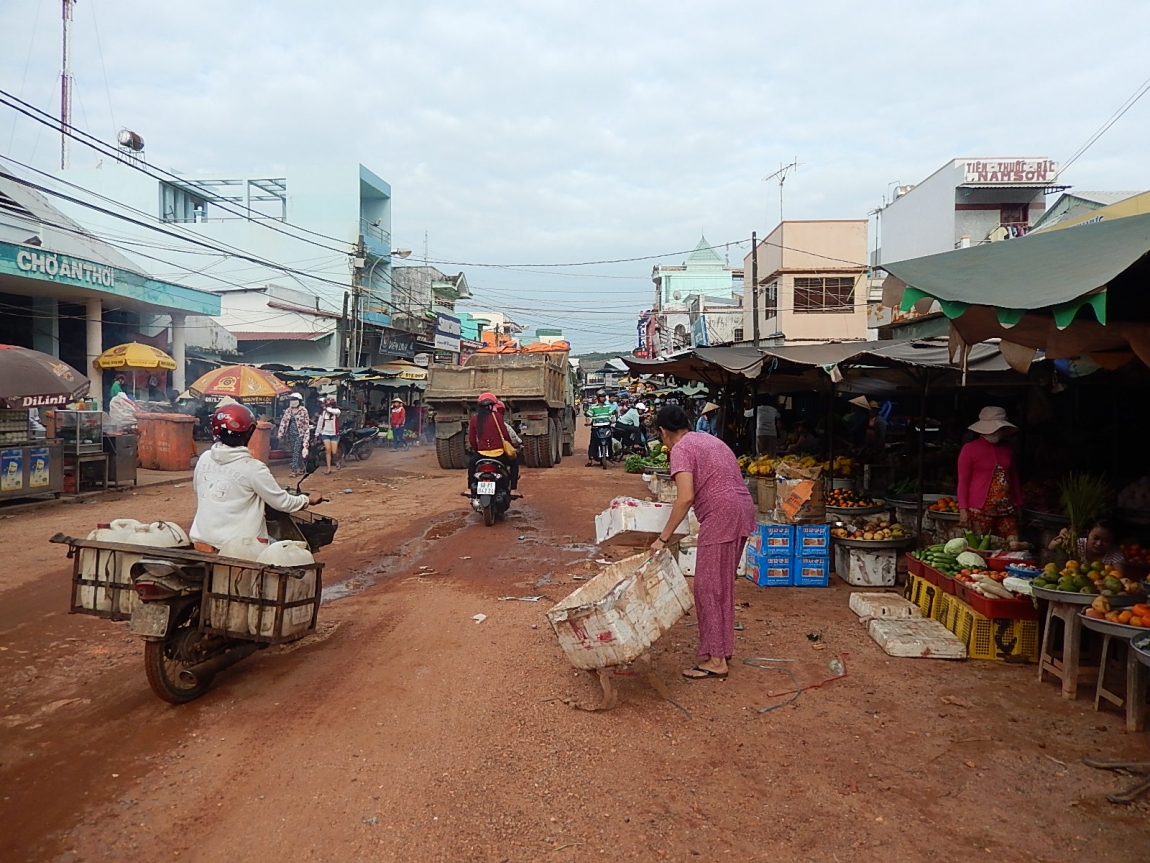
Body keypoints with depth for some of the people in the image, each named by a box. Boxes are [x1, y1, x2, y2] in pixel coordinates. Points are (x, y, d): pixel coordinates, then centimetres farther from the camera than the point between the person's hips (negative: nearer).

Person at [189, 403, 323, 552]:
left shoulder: (204, 459, 2)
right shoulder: (253, 467, -15)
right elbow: (282, 503, -7)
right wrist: (308, 499, 9)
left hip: (202, 541, 7)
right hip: (238, 545, -7)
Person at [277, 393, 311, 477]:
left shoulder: (303, 410, -5)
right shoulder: (288, 411, 8)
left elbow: (306, 423, -4)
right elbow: (283, 422, 8)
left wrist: (306, 436, -7)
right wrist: (280, 433, 1)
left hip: (299, 434, -5)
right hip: (290, 434, 5)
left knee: (296, 452, -11)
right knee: (295, 452, 10)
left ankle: (294, 470, -11)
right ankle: (302, 468, 24)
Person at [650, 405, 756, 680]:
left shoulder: (681, 449, -8)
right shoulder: (709, 439, 20)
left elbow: (686, 497, -20)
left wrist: (663, 538, -16)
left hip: (721, 518, -9)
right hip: (742, 511, 9)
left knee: (707, 588, -1)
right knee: (722, 585, 18)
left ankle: (715, 660, 4)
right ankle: (722, 646, 28)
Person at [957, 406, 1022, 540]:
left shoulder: (1008, 450, 13)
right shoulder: (970, 449, -2)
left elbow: (1014, 479, 19)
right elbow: (963, 481, -4)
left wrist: (1018, 506, 16)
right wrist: (963, 509, -10)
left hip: (1006, 511, 5)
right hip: (979, 510, -5)